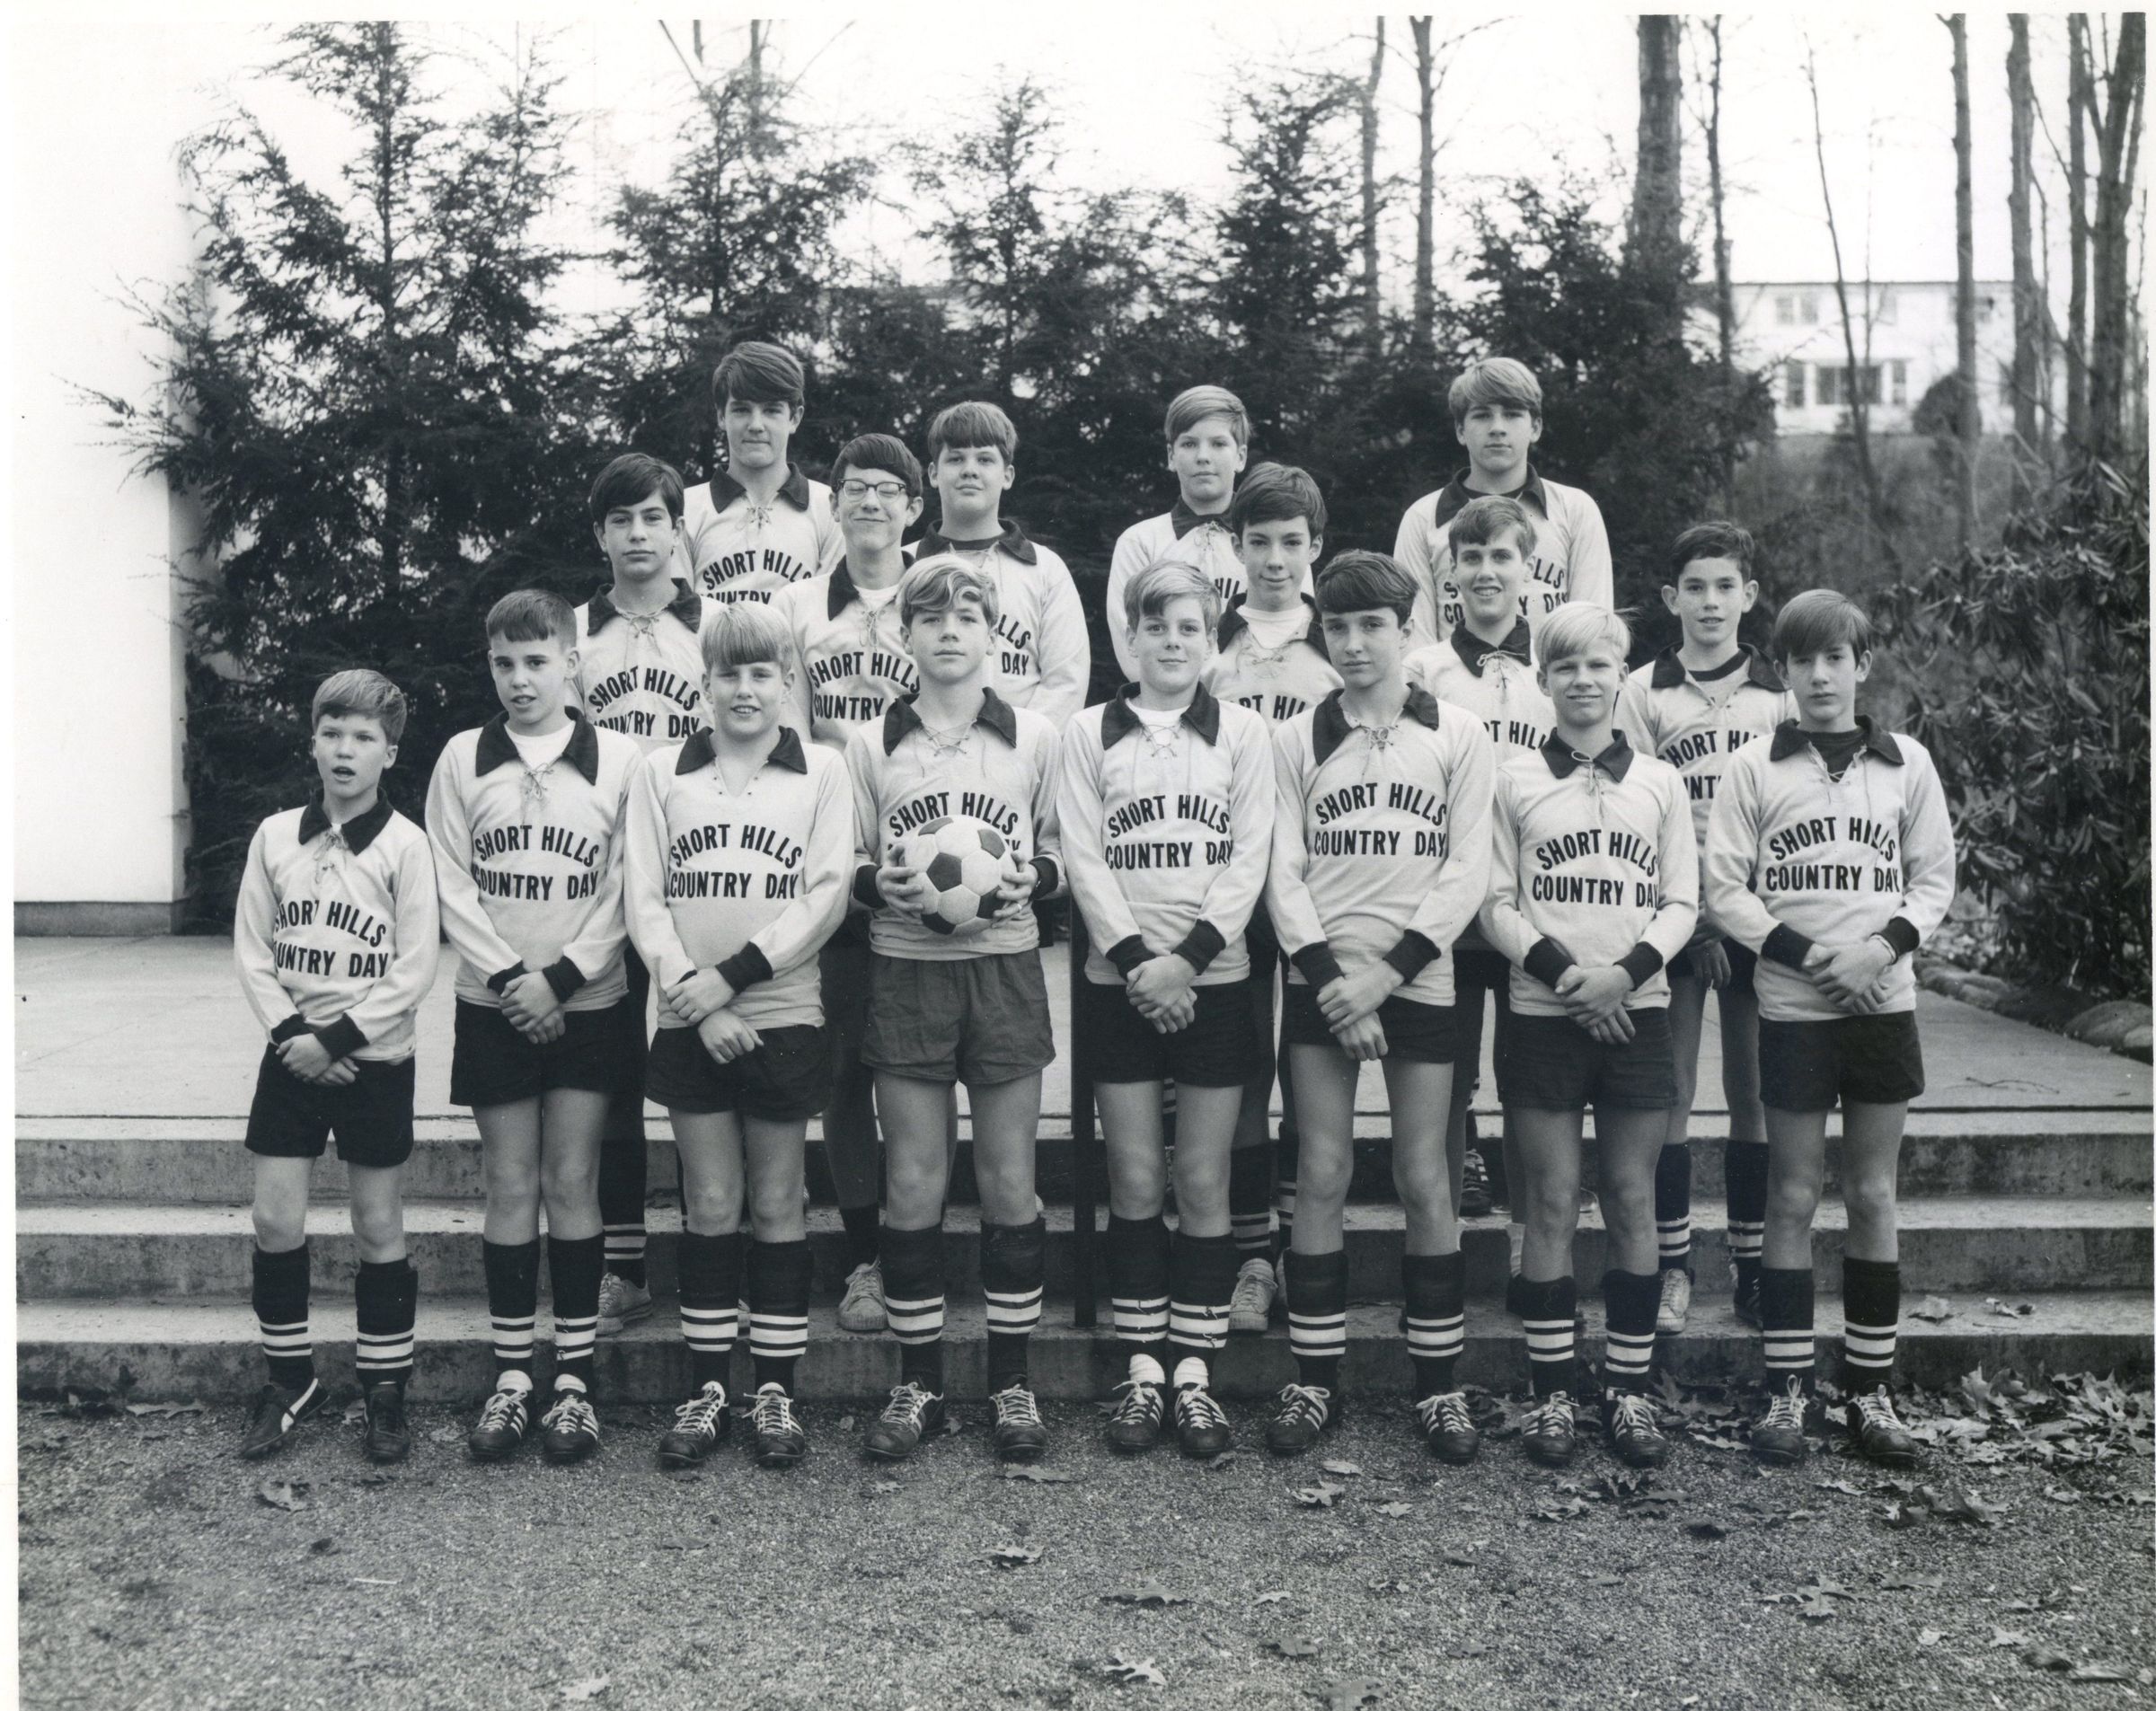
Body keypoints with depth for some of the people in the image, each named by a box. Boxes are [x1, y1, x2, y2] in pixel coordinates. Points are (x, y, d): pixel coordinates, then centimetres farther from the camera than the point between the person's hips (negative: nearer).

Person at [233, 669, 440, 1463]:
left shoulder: (404, 845, -9)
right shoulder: (276, 835, 1)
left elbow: (414, 970, -11)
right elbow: (252, 949, 2)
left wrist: (335, 1039, -15)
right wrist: (292, 1033, -11)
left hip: (374, 1059, -3)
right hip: (293, 1058, 3)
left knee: (379, 1228, 4)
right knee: (274, 1222, 3)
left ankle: (385, 1394, 16)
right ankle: (289, 1381, 21)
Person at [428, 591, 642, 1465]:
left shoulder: (618, 760, -3)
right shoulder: (463, 757, 2)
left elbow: (625, 891, -5)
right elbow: (452, 883, -1)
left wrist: (561, 976, -13)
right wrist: (509, 977, -11)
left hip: (587, 1005, -1)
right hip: (495, 1004, 1)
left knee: (572, 1184, 2)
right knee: (511, 1187, 5)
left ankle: (573, 1380, 9)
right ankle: (511, 1378, 12)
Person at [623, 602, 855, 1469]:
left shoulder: (822, 773, 3)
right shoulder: (660, 774, 6)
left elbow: (827, 895, -5)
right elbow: (644, 900, 1)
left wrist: (735, 973, -14)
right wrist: (695, 996, -12)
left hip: (783, 1016, -1)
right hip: (689, 1023, 1)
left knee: (777, 1204, 5)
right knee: (710, 1208, 5)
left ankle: (776, 1391, 13)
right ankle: (706, 1391, 14)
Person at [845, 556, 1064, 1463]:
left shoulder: (1035, 738, 5)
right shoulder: (870, 746, 5)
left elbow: (1063, 849, 11)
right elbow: (843, 865, 8)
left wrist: (1032, 877, -10)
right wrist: (879, 882, -13)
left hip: (1004, 964, 0)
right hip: (904, 970, 0)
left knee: (1009, 1183, 3)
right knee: (912, 1187, 3)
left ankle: (1011, 1380, 15)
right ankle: (917, 1380, 15)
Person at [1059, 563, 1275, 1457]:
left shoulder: (1242, 732, 5)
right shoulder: (1089, 733, 5)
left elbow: (1249, 859, -2)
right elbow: (1084, 860, -1)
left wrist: (1187, 957, -13)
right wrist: (1137, 959, -12)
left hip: (1214, 980, 0)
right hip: (1120, 981, 0)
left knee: (1203, 1180, 2)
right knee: (1136, 1181, 3)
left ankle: (1195, 1371, 10)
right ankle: (1143, 1368, 12)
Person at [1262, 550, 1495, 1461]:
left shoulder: (1458, 736, 3)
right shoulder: (1296, 739, 6)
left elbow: (1468, 870, -2)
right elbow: (1282, 873, 2)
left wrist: (1385, 969, -11)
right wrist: (1333, 978, -10)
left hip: (1418, 978, -1)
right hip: (1320, 980, 1)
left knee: (1425, 1180, 0)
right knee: (1322, 1176, 0)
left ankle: (1439, 1386, 11)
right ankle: (1314, 1383, 9)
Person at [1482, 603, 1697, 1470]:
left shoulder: (1660, 781, 8)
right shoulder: (1515, 779, 4)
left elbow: (1681, 902, 5)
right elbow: (1496, 903, 1)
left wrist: (1626, 971, -12)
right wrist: (1560, 970, -14)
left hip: (1636, 1012, 1)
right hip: (1542, 1012, -1)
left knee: (1632, 1200, 4)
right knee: (1552, 1203, 1)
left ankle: (1629, 1391, 12)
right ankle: (1553, 1394, 9)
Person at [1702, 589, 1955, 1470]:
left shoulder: (1906, 763, 5)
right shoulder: (1754, 767, -1)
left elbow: (1934, 876, 7)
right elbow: (1724, 890, -4)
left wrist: (1888, 942, -12)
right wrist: (1809, 956, -15)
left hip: (1884, 1004, 2)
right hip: (1792, 1008, -2)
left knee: (1873, 1196, 7)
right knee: (1792, 1199, 2)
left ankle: (1871, 1389, 15)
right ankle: (1787, 1391, 9)